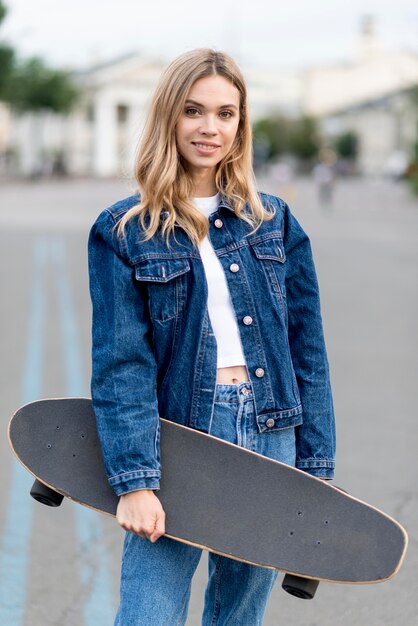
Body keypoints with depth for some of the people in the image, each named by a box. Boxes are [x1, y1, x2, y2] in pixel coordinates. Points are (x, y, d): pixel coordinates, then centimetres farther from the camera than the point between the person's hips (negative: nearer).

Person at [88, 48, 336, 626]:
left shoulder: (274, 222, 8)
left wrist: (315, 468, 3)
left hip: (269, 442, 3)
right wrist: (135, 480, -16)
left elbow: (307, 350, 8)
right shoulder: (124, 231, -1)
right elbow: (121, 363, -8)